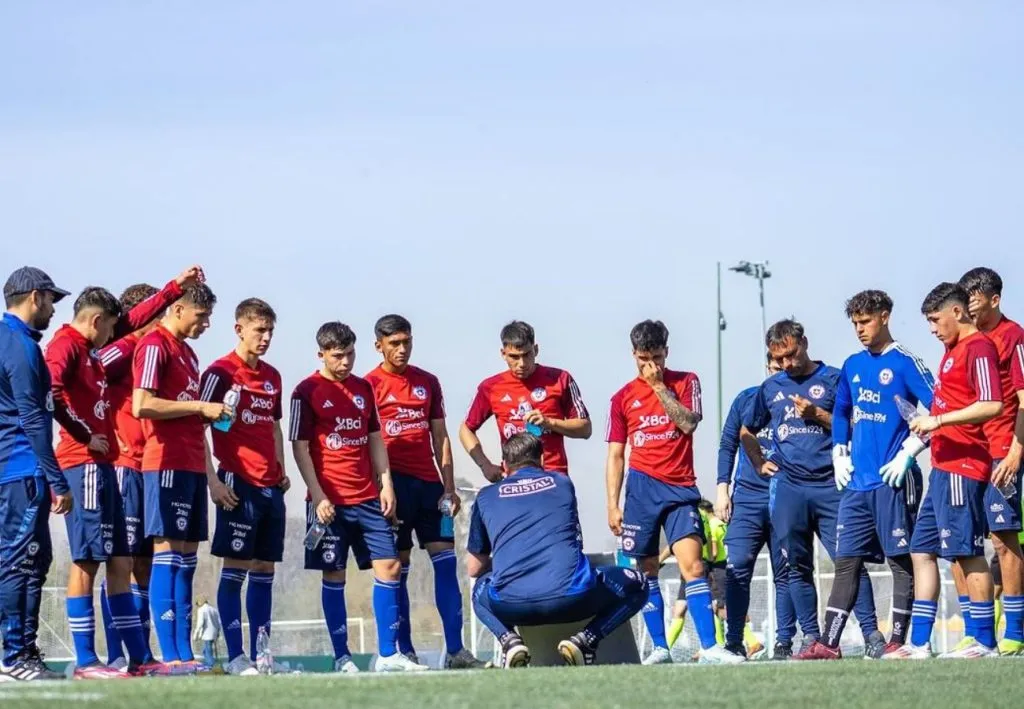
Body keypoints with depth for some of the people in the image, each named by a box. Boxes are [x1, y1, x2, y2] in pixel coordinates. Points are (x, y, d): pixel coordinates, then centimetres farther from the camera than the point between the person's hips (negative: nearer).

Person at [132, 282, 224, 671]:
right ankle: (170, 655, -11)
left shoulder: (186, 352, 21)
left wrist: (211, 415, 9)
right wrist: (200, 407, -14)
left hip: (191, 464, 9)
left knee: (186, 558, 7)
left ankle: (184, 652, 8)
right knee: (168, 553, -9)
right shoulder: (155, 346, -7)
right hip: (168, 464, -9)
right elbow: (141, 406, -18)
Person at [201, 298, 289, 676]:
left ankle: (261, 654, 11)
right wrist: (212, 480, -15)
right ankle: (236, 656, -4)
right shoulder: (221, 373, -7)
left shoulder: (272, 377, 15)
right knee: (235, 568, -5)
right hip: (238, 484, -7)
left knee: (264, 569, 7)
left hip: (271, 485, 7)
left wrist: (281, 470, 14)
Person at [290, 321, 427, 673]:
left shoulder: (363, 388, 14)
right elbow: (299, 447, -5)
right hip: (330, 501, -5)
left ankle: (388, 655, 2)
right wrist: (318, 496, -12)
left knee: (389, 567, -1)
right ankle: (342, 657, 4)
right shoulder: (307, 392, -3)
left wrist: (386, 483, 8)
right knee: (334, 576, -1)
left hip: (368, 498, 5)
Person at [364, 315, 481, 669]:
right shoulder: (371, 384, 1)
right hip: (394, 481, -4)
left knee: (446, 562, -3)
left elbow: (440, 437, 16)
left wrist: (449, 487, 8)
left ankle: (455, 650, -5)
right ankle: (405, 651, 4)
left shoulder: (428, 383, 15)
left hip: (429, 482, 4)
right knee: (397, 568, 0)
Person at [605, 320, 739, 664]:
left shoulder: (685, 382, 7)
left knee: (692, 564, -14)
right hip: (641, 488, 2)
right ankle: (660, 647, 9)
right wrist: (613, 505, 3)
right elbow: (615, 456, 10)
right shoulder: (623, 398, 9)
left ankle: (709, 646, -18)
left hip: (680, 488, -2)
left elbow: (688, 423, -10)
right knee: (647, 571, 2)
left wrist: (659, 386, -9)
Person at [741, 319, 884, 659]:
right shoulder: (770, 388, 17)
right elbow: (747, 431, 30)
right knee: (797, 566, 4)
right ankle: (810, 637, 9)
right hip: (787, 486, 4)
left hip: (830, 483, -4)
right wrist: (760, 464, 18)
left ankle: (871, 633, -10)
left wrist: (817, 414, -9)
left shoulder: (833, 379, 5)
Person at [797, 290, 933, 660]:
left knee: (901, 561, -2)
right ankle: (828, 644, 2)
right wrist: (839, 455, 17)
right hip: (856, 482, 7)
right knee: (846, 562, 4)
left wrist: (907, 453, -14)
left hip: (893, 481, -7)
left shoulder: (904, 363, -6)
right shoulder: (852, 366, 14)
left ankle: (898, 641, -1)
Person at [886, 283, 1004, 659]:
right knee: (922, 550, 9)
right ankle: (919, 643, 10)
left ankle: (985, 642, -2)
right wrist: (931, 422, 13)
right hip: (944, 467, 10)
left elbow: (992, 405, -21)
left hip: (961, 466, -10)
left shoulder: (978, 347, -11)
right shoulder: (954, 350, 19)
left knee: (968, 552, -7)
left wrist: (938, 419, -18)